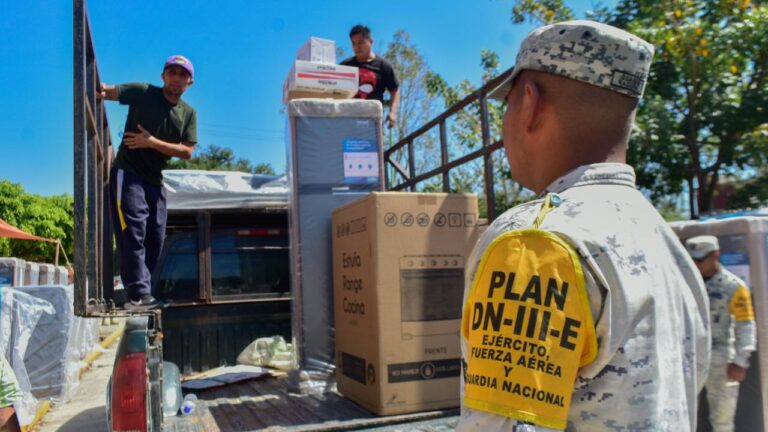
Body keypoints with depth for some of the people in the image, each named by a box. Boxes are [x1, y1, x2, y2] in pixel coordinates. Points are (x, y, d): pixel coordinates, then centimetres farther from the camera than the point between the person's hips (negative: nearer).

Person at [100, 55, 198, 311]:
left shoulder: (189, 113, 7)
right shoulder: (143, 93, -3)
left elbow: (187, 152, -4)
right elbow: (107, 91, -9)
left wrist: (151, 142, -14)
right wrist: (99, 89, -32)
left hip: (155, 181, 6)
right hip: (128, 173, -6)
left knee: (154, 239, 7)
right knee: (133, 232, -16)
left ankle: (139, 294, 17)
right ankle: (138, 295, -17)